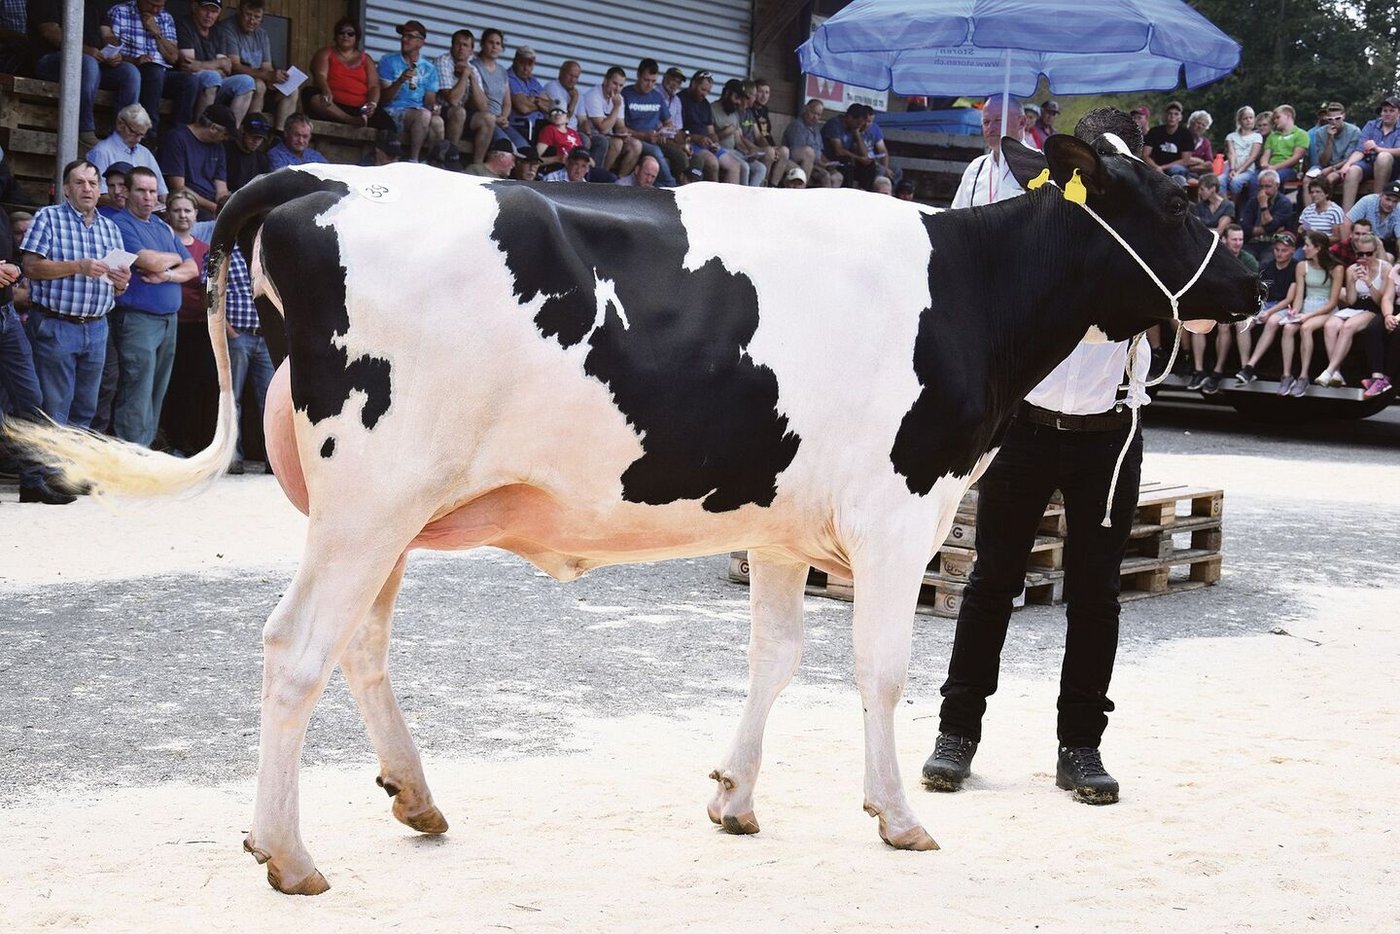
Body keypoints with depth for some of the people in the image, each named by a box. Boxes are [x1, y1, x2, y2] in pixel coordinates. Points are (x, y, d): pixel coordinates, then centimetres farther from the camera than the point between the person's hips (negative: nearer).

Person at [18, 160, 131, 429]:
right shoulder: (48, 218, 0)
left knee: (85, 410, 11)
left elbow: (116, 286, 18)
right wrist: (78, 267, -20)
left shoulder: (110, 228, 15)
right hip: (56, 326, -5)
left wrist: (121, 284, -7)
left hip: (96, 328, 5)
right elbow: (31, 267, -11)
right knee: (55, 409, -3)